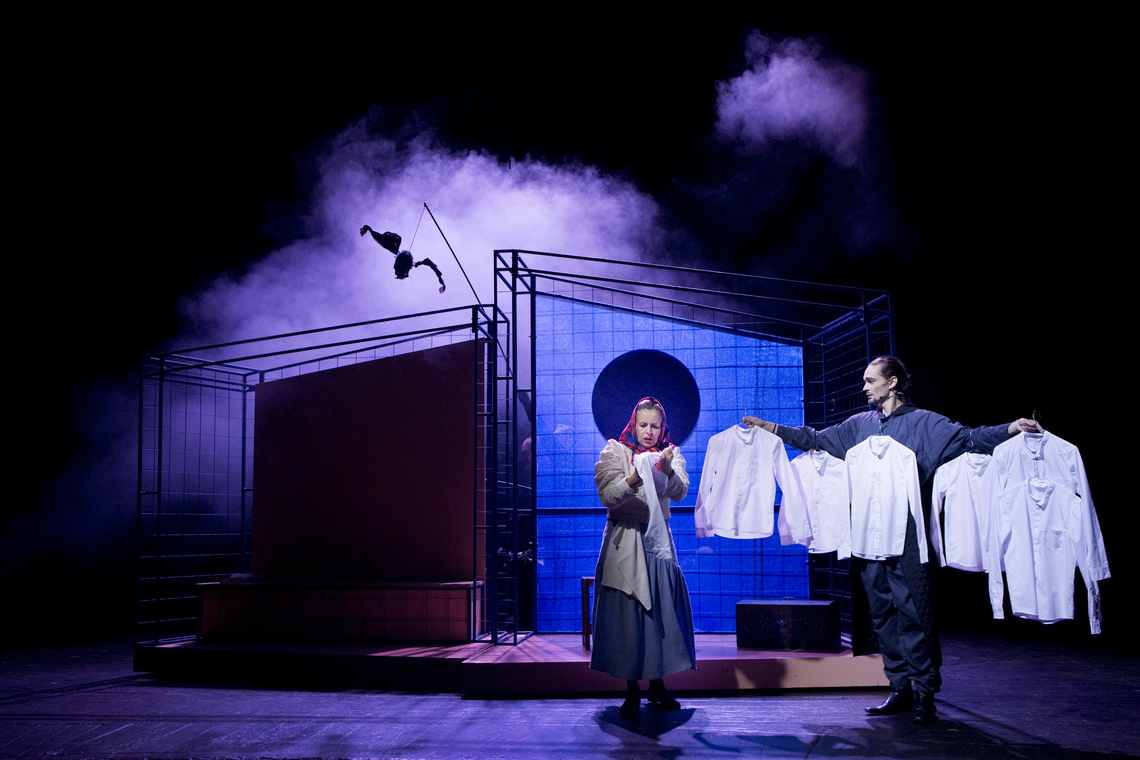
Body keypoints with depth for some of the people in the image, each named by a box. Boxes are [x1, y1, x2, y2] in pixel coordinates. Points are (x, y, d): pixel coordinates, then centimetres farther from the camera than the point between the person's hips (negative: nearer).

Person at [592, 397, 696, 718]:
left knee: (662, 610, 2)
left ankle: (657, 684, 16)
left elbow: (680, 491, -9)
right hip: (624, 541, -2)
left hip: (658, 540, 3)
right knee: (626, 613, -3)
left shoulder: (670, 454, 9)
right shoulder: (615, 451, 1)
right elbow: (608, 495, -11)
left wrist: (667, 470, -29)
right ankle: (632, 690, 5)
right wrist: (634, 478, -27)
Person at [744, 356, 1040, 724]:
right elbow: (817, 439, 21)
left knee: (913, 611, -6)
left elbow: (966, 437, -4)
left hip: (906, 533, -5)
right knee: (883, 612, 8)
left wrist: (1011, 429, -19)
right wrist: (770, 427, 19)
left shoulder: (923, 423, 3)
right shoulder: (859, 425, 15)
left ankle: (924, 691, 4)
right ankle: (900, 689, 17)